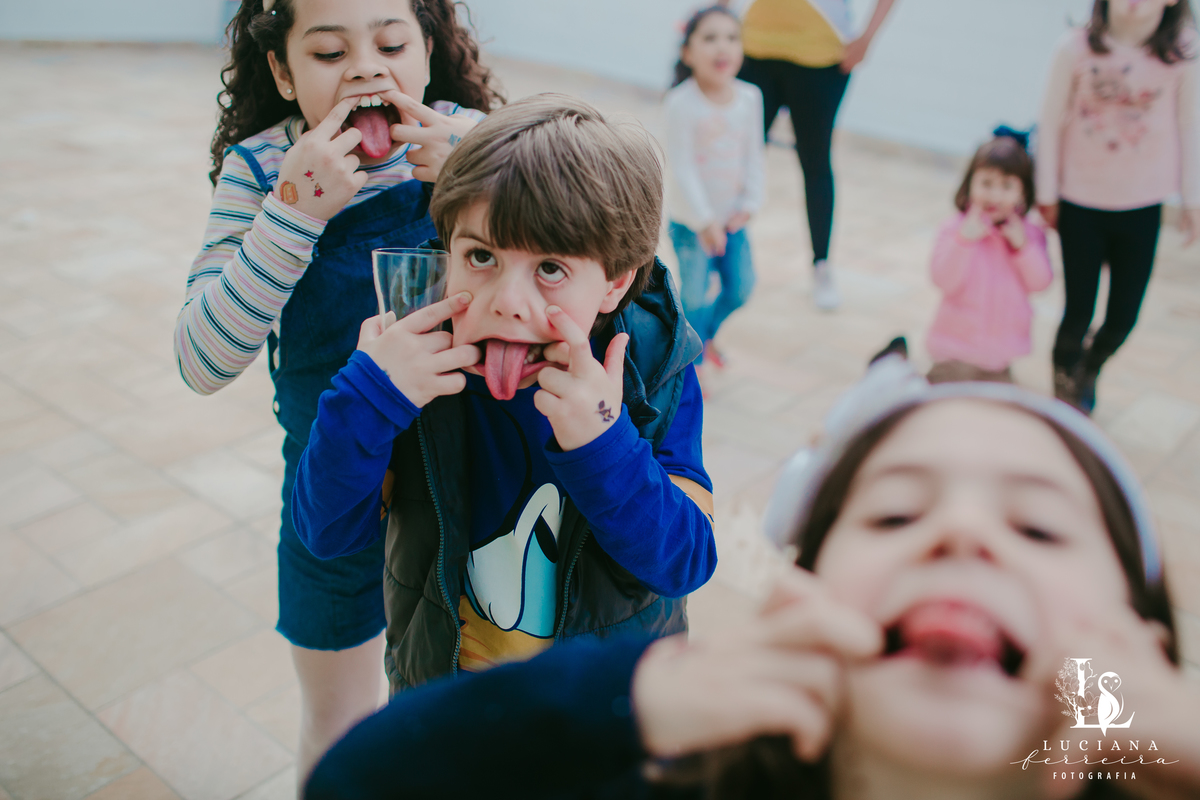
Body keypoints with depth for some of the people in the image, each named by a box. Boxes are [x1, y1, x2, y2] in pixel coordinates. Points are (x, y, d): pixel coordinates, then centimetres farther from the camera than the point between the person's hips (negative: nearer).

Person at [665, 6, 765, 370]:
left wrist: (749, 203, -6)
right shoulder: (682, 102, -19)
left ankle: (707, 333, 40)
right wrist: (704, 221, -23)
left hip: (732, 219, 5)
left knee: (740, 289, 11)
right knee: (694, 295, -2)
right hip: (690, 221, -5)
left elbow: (753, 155, 3)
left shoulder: (750, 97, -4)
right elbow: (682, 167, -20)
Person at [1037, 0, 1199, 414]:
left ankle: (1089, 371, 39)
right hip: (1081, 202, -1)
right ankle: (1065, 380, 33)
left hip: (1142, 206, 2)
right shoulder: (1077, 47, -12)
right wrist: (1047, 193, 3)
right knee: (1079, 310, 3)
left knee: (1124, 316, 7)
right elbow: (1051, 121, -3)